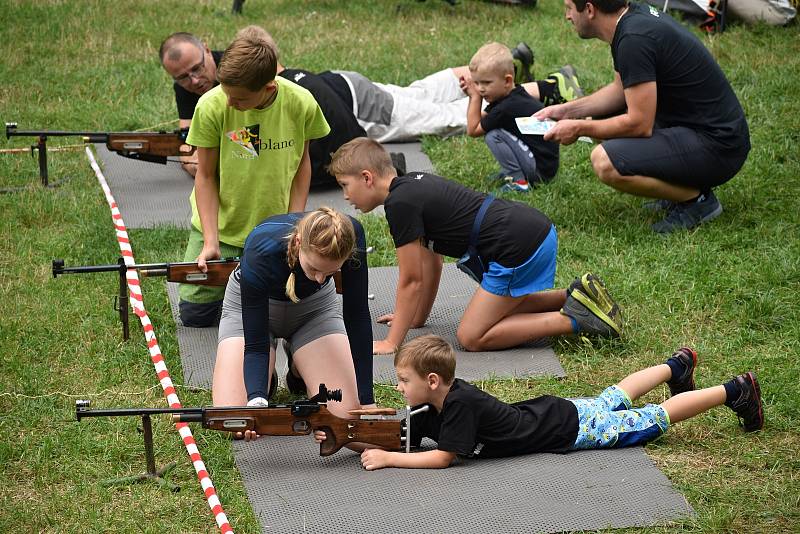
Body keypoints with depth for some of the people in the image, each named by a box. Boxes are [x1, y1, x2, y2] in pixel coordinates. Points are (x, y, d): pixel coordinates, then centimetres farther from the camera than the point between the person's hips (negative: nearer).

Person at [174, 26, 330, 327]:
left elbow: (301, 161, -1)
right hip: (220, 226, 0)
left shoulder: (301, 104, -18)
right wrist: (211, 242, -17)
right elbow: (205, 175, -11)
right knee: (195, 315, -2)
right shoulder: (211, 107, -21)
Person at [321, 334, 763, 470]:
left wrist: (388, 459, -31)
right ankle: (677, 365, 51)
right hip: (553, 411, 7)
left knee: (654, 419, 3)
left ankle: (735, 390, 14)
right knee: (610, 400, 31)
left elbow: (442, 458, -31)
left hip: (569, 427, -7)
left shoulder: (460, 404, -32)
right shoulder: (432, 404, -8)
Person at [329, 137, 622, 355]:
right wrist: (416, 317, 30)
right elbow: (432, 262, 25)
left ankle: (574, 319, -9)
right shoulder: (414, 184, 18)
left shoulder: (400, 203, -11)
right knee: (503, 306, 30)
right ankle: (576, 296, 17)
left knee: (471, 337, -4)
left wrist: (391, 343, -3)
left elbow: (411, 280, -8)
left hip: (520, 247, -10)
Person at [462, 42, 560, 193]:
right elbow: (479, 119, 15)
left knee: (493, 136, -18)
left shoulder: (508, 107, -23)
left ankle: (518, 181, -12)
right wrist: (473, 96, 1)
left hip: (542, 168, -10)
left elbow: (472, 130, -10)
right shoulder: (514, 95, 7)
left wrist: (475, 97, -7)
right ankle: (511, 172, 16)